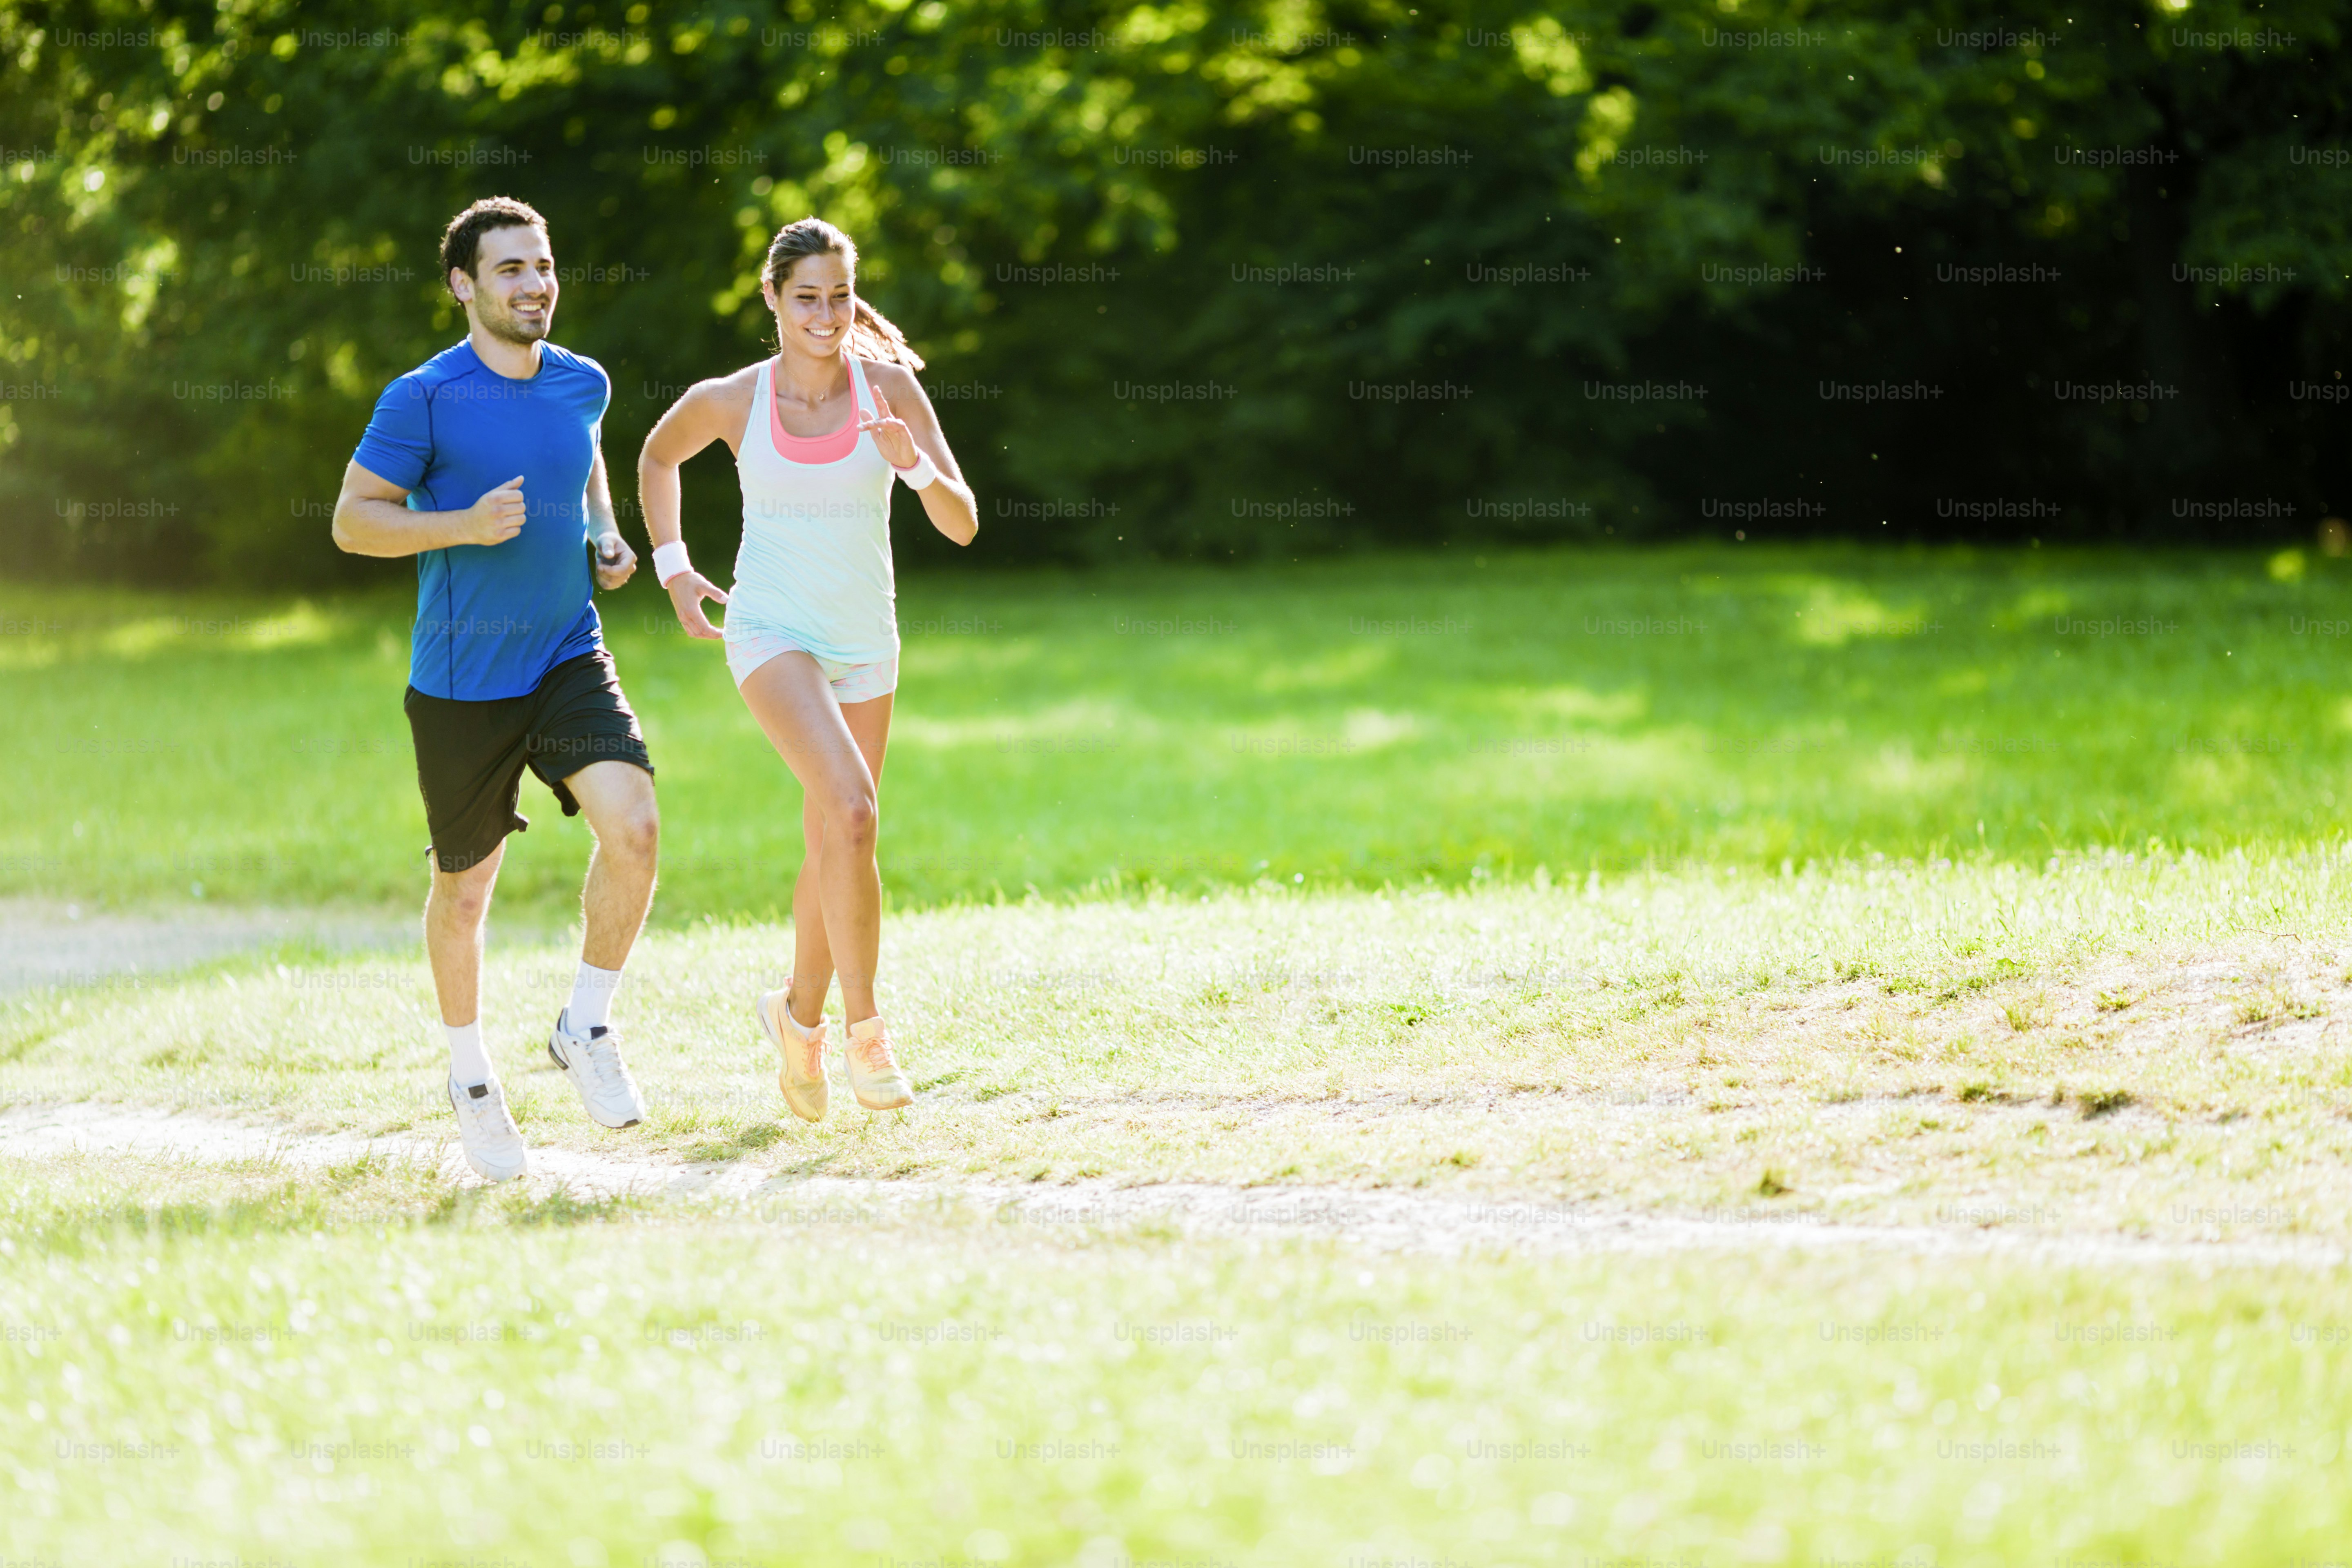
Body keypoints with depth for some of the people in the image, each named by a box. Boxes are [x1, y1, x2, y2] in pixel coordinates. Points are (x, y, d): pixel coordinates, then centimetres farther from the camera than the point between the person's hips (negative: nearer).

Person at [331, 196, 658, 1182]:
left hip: (570, 659, 3)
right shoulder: (424, 398, -12)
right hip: (461, 684, -3)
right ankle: (470, 1075, 32)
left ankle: (586, 1028, 2)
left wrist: (605, 536, 8)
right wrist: (465, 525, -22)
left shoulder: (583, 385, 4)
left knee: (632, 826, -20)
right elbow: (353, 519, -8)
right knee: (465, 889, 8)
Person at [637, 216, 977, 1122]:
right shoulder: (729, 401, -7)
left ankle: (800, 1014, 37)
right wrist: (672, 565, 7)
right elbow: (657, 457, 16)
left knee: (833, 845, 13)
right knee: (852, 811, -24)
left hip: (865, 643, 3)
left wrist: (915, 464, -26)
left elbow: (962, 525, -8)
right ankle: (862, 1024, -14)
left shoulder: (888, 386, -5)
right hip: (771, 631, -3)